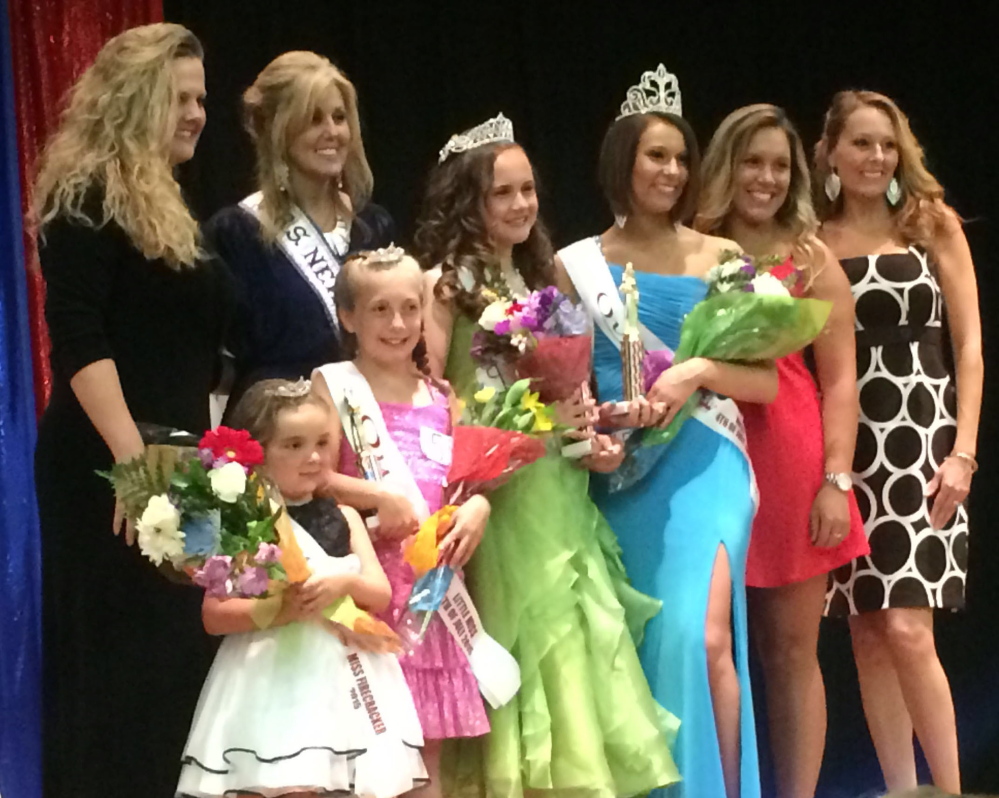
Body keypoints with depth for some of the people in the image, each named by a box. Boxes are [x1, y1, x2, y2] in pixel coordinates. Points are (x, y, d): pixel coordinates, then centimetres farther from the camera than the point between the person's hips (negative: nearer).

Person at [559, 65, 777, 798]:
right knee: (634, 647, 2)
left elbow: (766, 382, 4)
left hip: (702, 462, -1)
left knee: (702, 637, -18)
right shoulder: (577, 265, 6)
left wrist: (700, 371, -13)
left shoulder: (721, 257, 5)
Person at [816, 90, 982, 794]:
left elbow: (969, 345, 1)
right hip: (841, 443, 3)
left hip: (919, 435, -3)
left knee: (907, 628, -13)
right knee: (867, 633, 3)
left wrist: (963, 451, -8)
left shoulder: (931, 224, 4)